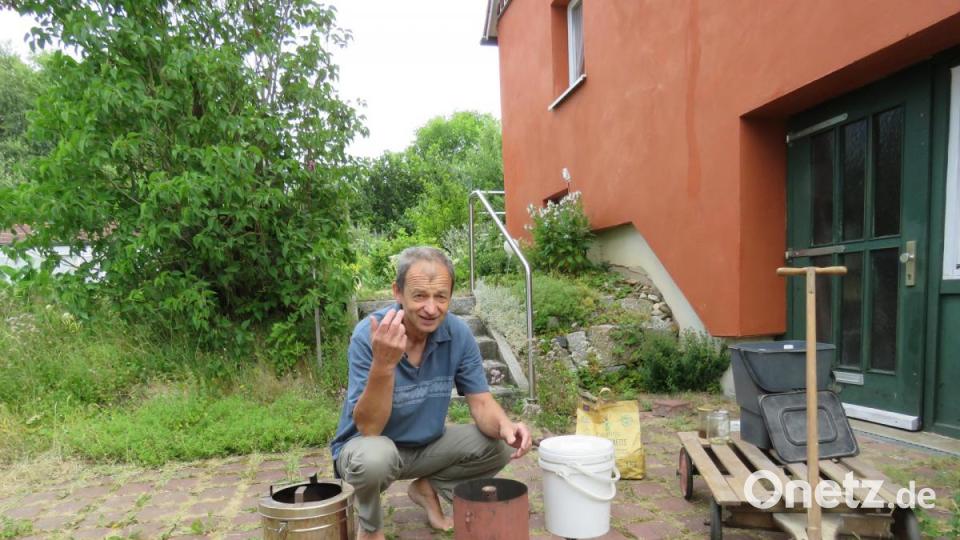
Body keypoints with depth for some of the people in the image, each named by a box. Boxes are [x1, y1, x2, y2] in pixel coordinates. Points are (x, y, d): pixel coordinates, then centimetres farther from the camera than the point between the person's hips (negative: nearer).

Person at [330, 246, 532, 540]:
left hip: (426, 445, 4)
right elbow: (368, 428, -30)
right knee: (375, 455, -37)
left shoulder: (458, 333, -15)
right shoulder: (368, 335, -28)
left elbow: (481, 402, -11)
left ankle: (427, 488, 12)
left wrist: (504, 425, -34)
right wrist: (383, 364, -46)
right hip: (369, 445, -4)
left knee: (500, 445, -14)